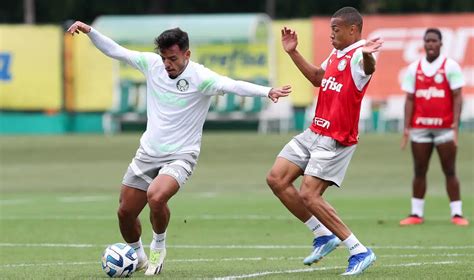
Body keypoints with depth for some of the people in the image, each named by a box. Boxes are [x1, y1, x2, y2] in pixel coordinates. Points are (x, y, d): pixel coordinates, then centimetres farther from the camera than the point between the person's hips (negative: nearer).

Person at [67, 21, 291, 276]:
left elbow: (233, 86, -34)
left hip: (180, 156, -5)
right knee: (125, 212, 7)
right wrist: (89, 31, -9)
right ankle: (138, 258, 36)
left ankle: (159, 246, -2)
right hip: (148, 152, 5)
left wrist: (267, 91, -49)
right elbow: (114, 50, 3)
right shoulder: (151, 64, -5)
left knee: (156, 197, -32)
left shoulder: (200, 77, -19)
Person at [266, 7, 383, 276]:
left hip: (336, 140, -10)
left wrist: (367, 55, -67)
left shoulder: (358, 56, -18)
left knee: (309, 195, -17)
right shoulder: (336, 54, 12)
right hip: (314, 132, 10)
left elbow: (368, 68, -44)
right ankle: (323, 234, 14)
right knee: (276, 179, 7)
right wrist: (293, 52, 27)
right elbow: (318, 77, 31)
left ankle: (360, 252, -11)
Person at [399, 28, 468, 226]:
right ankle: (416, 214, 12)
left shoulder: (450, 66, -1)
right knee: (419, 171, 6)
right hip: (420, 127, 3)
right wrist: (406, 128, -1)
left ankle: (457, 214, 3)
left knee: (450, 171, 0)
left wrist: (455, 125, -14)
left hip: (444, 128, -3)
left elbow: (457, 98, -4)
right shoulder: (414, 69, 8)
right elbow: (410, 100, 7)